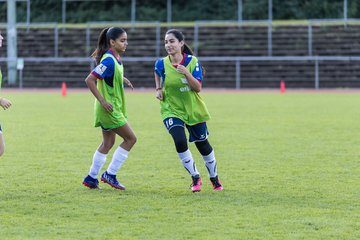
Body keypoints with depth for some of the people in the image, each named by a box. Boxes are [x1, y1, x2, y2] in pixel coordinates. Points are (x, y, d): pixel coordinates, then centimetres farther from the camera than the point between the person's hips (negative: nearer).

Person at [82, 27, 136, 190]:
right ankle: (110, 174, 0)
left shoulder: (116, 58, 7)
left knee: (108, 142, 16)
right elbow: (89, 80, -25)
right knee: (130, 138, -5)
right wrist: (102, 101, -23)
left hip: (112, 108, 10)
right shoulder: (109, 60, -22)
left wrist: (121, 79, 13)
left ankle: (91, 178, 21)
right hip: (109, 108, -10)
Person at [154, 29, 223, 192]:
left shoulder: (192, 61, -14)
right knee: (180, 142, -21)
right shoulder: (162, 64, -12)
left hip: (193, 110, 1)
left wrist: (187, 73, -32)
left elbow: (198, 88, -18)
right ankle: (195, 177, -1)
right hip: (171, 110, -1)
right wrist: (158, 89, 0)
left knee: (202, 144, 11)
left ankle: (214, 178, 35)